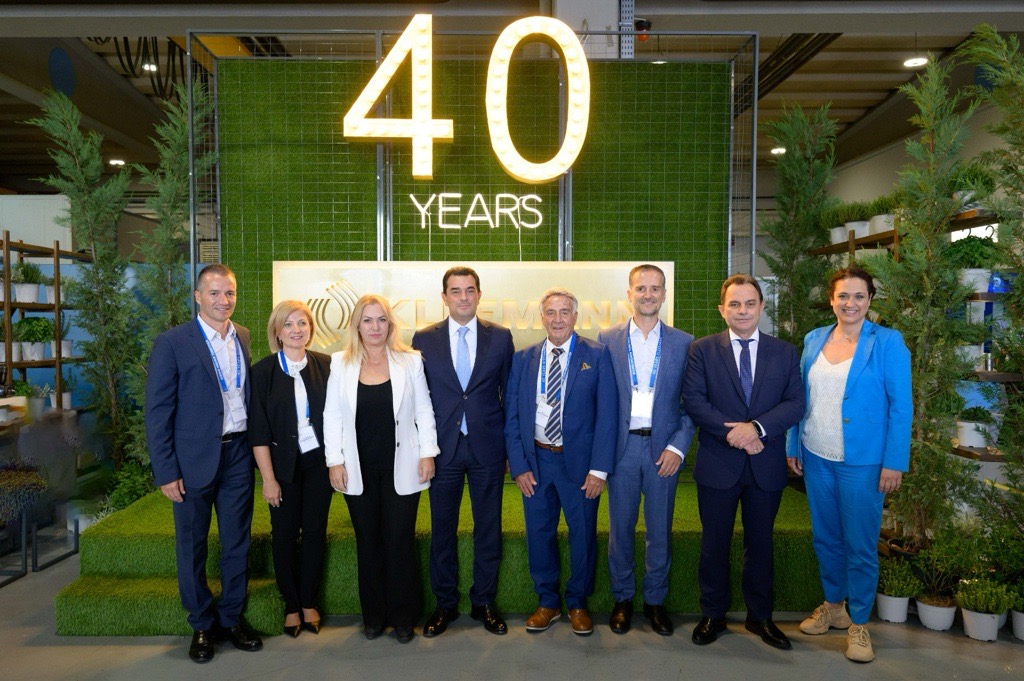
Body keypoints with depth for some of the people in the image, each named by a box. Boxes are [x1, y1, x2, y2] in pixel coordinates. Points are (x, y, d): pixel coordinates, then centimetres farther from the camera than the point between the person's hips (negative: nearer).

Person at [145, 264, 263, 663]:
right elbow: (157, 411, -9)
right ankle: (202, 626, 28)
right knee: (192, 546, 10)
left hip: (238, 454, 4)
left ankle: (232, 619, 30)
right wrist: (166, 472, -12)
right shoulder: (172, 343, -9)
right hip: (194, 458, -4)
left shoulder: (243, 338, 5)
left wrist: (257, 447, 3)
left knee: (237, 543, 13)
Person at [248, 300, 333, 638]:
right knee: (285, 534, 8)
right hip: (283, 463, -1)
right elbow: (258, 431, -7)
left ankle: (309, 602, 23)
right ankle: (291, 605, 24)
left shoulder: (325, 365, -2)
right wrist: (268, 478, -9)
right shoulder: (263, 371, -6)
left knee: (315, 531, 7)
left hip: (318, 460, 1)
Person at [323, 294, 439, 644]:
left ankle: (403, 617, 19)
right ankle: (373, 616, 25)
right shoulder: (340, 363, 3)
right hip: (359, 469, 1)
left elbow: (424, 411, 3)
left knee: (401, 542, 4)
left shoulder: (410, 361, 1)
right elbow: (332, 415, 4)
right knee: (368, 542, 10)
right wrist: (334, 461, -1)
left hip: (400, 467, -1)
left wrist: (427, 453, -2)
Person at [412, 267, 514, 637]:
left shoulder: (500, 337, 2)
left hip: (487, 447, 0)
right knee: (442, 530, 10)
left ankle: (483, 602, 27)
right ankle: (445, 604, 26)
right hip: (442, 447, 0)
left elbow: (509, 393, 5)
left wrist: (509, 445, 2)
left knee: (488, 528, 10)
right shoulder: (424, 339, 2)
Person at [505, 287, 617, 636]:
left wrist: (599, 469, -12)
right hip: (535, 460, 2)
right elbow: (511, 417, 3)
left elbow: (606, 415, -8)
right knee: (539, 534, 11)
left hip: (579, 460, -2)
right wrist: (519, 466, -4)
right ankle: (547, 603, 31)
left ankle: (577, 604, 31)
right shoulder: (522, 359, 3)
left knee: (583, 535, 10)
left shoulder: (597, 356, -4)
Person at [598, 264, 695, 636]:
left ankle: (655, 600, 27)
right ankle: (622, 598, 26)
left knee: (660, 529, 9)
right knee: (620, 527, 8)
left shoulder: (684, 343, 3)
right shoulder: (607, 340, 3)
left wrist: (678, 446, -7)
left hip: (663, 448, 0)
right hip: (621, 446, 0)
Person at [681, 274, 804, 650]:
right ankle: (712, 615, 27)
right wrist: (732, 432, -18)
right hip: (718, 464, -1)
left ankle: (760, 616, 32)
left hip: (766, 465, 2)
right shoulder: (703, 349, -1)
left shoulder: (784, 352, 4)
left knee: (760, 543, 15)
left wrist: (757, 428, -19)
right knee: (714, 542, 10)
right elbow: (693, 400, -9)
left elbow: (795, 403, -4)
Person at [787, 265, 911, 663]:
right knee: (824, 537, 16)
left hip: (862, 461, -4)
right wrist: (793, 447, 9)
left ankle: (858, 623, 22)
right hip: (816, 458, 4)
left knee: (860, 544, 5)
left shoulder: (887, 342, -7)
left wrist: (894, 462, -12)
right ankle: (832, 605, 35)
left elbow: (900, 406, -8)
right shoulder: (814, 340, 5)